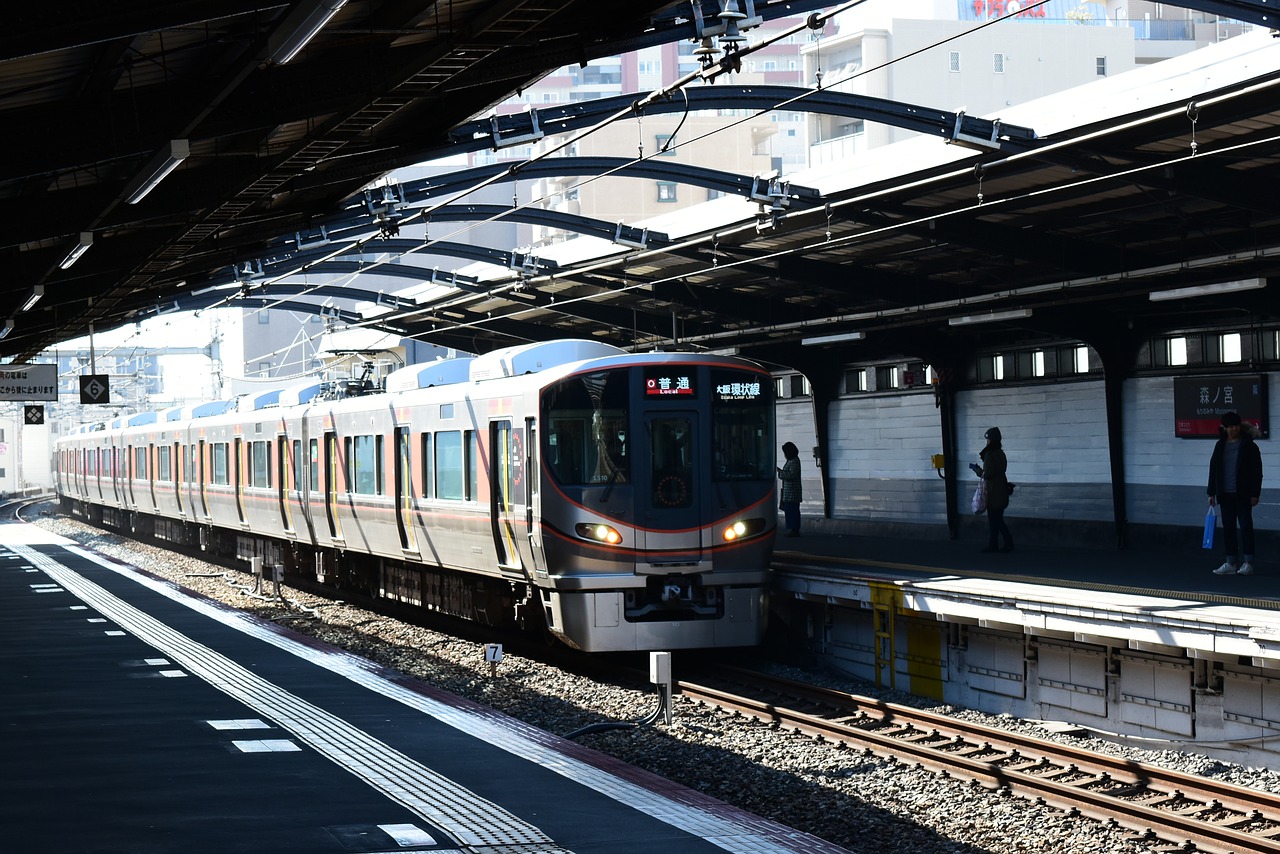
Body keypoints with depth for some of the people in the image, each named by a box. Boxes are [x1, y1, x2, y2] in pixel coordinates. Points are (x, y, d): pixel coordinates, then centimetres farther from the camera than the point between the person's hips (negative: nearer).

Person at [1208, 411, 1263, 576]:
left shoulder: (1249, 446, -3)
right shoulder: (1220, 445, 10)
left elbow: (1257, 471, -5)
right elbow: (1213, 469, 13)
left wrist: (1254, 494, -10)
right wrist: (1212, 493, 8)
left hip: (1242, 494, -5)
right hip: (1225, 494, 5)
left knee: (1246, 526, -3)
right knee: (1228, 528, 6)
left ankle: (1248, 563, 1)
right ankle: (1230, 563, 12)